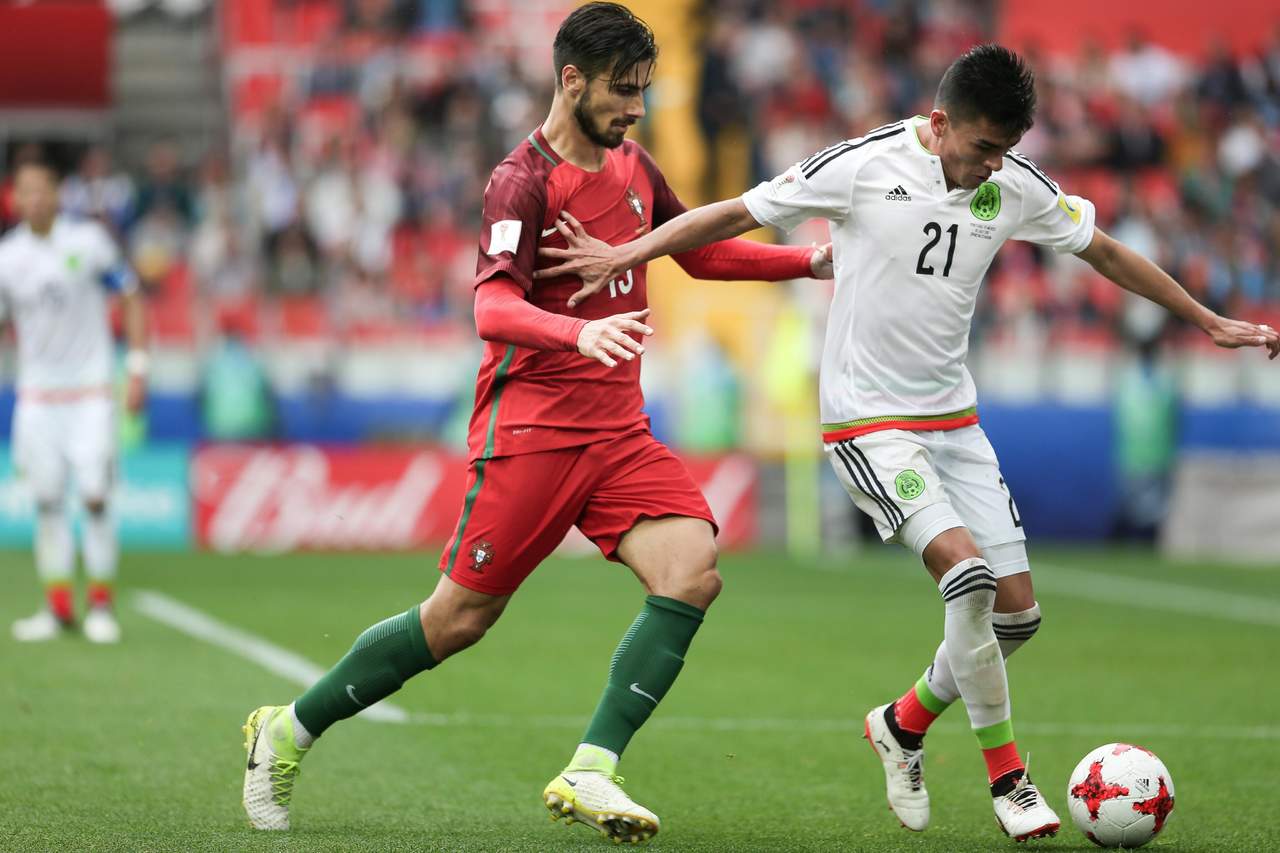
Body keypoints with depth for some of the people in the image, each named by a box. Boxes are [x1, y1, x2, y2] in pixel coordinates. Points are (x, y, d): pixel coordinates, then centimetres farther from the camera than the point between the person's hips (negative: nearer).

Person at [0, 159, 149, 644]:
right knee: (47, 500, 2)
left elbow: (132, 299, 3)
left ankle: (100, 605, 4)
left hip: (91, 390, -2)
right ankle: (58, 607, 11)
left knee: (95, 496, -8)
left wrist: (138, 369, -3)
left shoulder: (88, 242, -4)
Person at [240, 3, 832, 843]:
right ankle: (288, 731, 18)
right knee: (461, 617, -3)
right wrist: (580, 332, -43)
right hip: (531, 428, -7)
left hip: (618, 431, 7)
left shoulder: (632, 165, 12)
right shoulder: (524, 181, -12)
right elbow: (493, 309, -25)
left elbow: (698, 248, 30)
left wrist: (809, 262, 21)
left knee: (692, 569, -17)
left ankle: (590, 773, -18)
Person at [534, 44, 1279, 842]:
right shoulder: (863, 167, -15)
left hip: (954, 418, 6)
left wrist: (1209, 321, 18)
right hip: (868, 420, -6)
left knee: (1018, 610, 1)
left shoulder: (1017, 186, -1)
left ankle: (905, 725, 27)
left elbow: (1106, 251, 13)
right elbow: (735, 214, -7)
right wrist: (624, 255, -11)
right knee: (967, 572, -24)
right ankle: (1007, 778, -12)